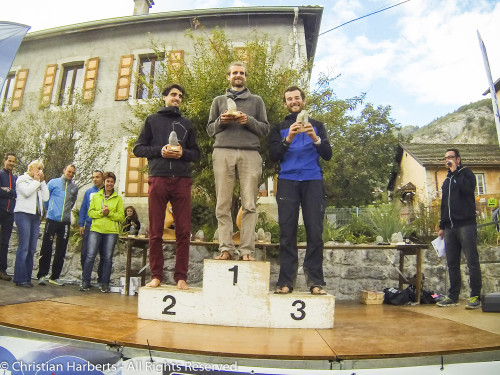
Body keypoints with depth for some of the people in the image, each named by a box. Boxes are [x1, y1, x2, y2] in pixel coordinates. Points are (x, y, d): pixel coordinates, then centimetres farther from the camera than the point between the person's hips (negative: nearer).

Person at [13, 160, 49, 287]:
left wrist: (42, 181, 7)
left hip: (36, 216, 6)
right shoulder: (22, 179, 7)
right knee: (24, 247, -10)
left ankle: (27, 277, 7)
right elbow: (26, 192, -12)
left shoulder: (39, 183, 22)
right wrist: (36, 181, 1)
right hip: (23, 214, -6)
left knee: (32, 248, 3)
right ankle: (20, 279, -6)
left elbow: (46, 197, 8)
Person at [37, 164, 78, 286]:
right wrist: (50, 209, 10)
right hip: (52, 220, -3)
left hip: (65, 221, 3)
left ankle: (55, 277, 17)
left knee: (61, 251, 7)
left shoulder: (75, 187, 8)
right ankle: (42, 275, 9)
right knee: (46, 248, -1)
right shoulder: (54, 182, 0)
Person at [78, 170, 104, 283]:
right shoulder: (88, 192, 12)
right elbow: (83, 209, 11)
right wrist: (81, 224, 5)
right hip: (89, 226, 2)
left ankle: (101, 279, 16)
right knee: (85, 254, -1)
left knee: (103, 255, 5)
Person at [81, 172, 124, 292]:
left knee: (108, 258, 3)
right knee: (90, 255, -4)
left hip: (111, 231, -1)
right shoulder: (95, 196, 13)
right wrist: (101, 212, -11)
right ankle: (85, 282, 7)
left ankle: (105, 284, 12)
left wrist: (109, 213, -12)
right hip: (96, 229, 1)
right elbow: (90, 212, 7)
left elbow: (121, 216, 2)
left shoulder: (118, 198, 8)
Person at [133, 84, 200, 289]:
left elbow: (196, 153, 17)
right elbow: (138, 148, 9)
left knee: (183, 232, -2)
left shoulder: (187, 124, 21)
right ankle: (156, 276, 9)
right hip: (158, 178, -1)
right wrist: (160, 151, -8)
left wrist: (182, 153, -5)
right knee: (156, 232, 1)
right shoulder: (152, 120, 17)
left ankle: (181, 277, 5)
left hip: (182, 180, 1)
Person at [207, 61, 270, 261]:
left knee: (249, 205, -7)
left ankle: (247, 250, -5)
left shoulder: (256, 100, 22)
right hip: (223, 152, 1)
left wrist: (249, 121, -4)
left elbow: (265, 129, 13)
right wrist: (221, 121, -2)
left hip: (250, 153, -1)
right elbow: (210, 129, 18)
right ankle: (226, 248, -1)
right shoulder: (219, 100, 24)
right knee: (223, 205, -5)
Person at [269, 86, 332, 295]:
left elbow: (328, 155, 5)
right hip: (287, 181, 0)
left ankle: (315, 281, 0)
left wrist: (315, 139, -13)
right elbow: (273, 156, 2)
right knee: (287, 231, -4)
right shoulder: (279, 128, 17)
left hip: (312, 181, 0)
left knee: (315, 231, -5)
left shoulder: (316, 125, 18)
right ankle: (286, 281, 0)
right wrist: (288, 139, -15)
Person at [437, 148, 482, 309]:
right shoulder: (447, 180, 22)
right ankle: (453, 296, 13)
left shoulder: (466, 173, 4)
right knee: (452, 264, 7)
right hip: (450, 228, 7)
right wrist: (442, 226, 22)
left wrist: (455, 171, -10)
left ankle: (475, 296, 4)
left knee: (472, 262, -3)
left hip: (466, 225, -6)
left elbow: (468, 188, -20)